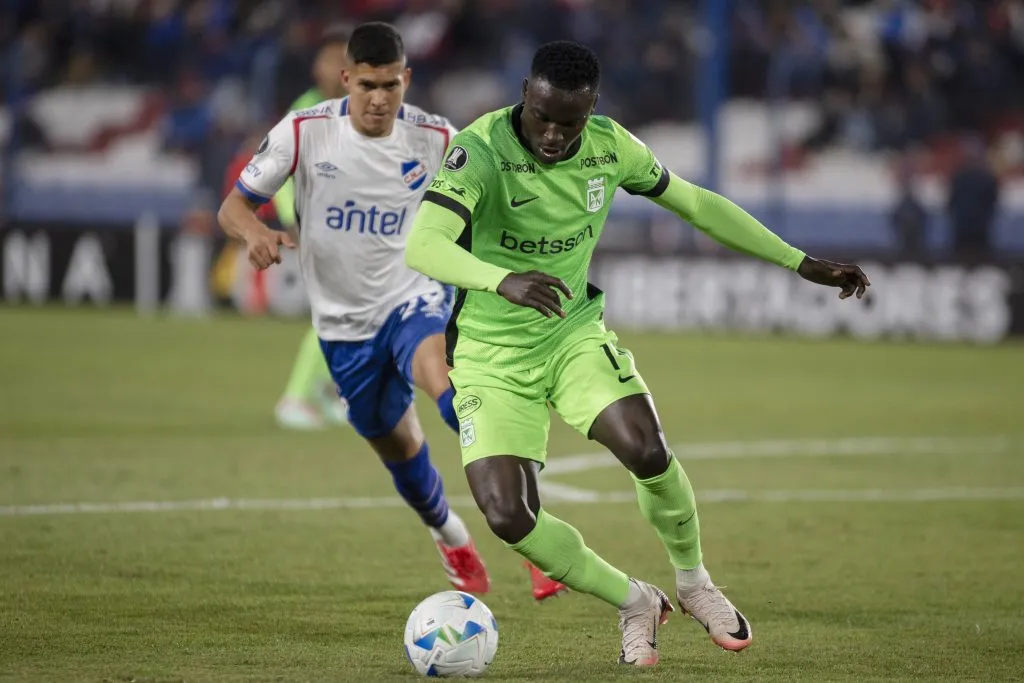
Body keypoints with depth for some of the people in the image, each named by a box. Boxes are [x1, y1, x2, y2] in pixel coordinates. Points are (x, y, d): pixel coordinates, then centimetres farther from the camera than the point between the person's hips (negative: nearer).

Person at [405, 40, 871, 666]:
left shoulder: (610, 146, -7)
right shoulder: (481, 150, -24)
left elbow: (696, 203, 10)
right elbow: (423, 246, -38)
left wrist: (804, 264, 12)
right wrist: (502, 279, -58)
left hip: (573, 331, 3)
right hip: (492, 356, -3)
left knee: (648, 453, -24)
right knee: (508, 518, -18)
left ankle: (694, 584, 5)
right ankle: (635, 604, 6)